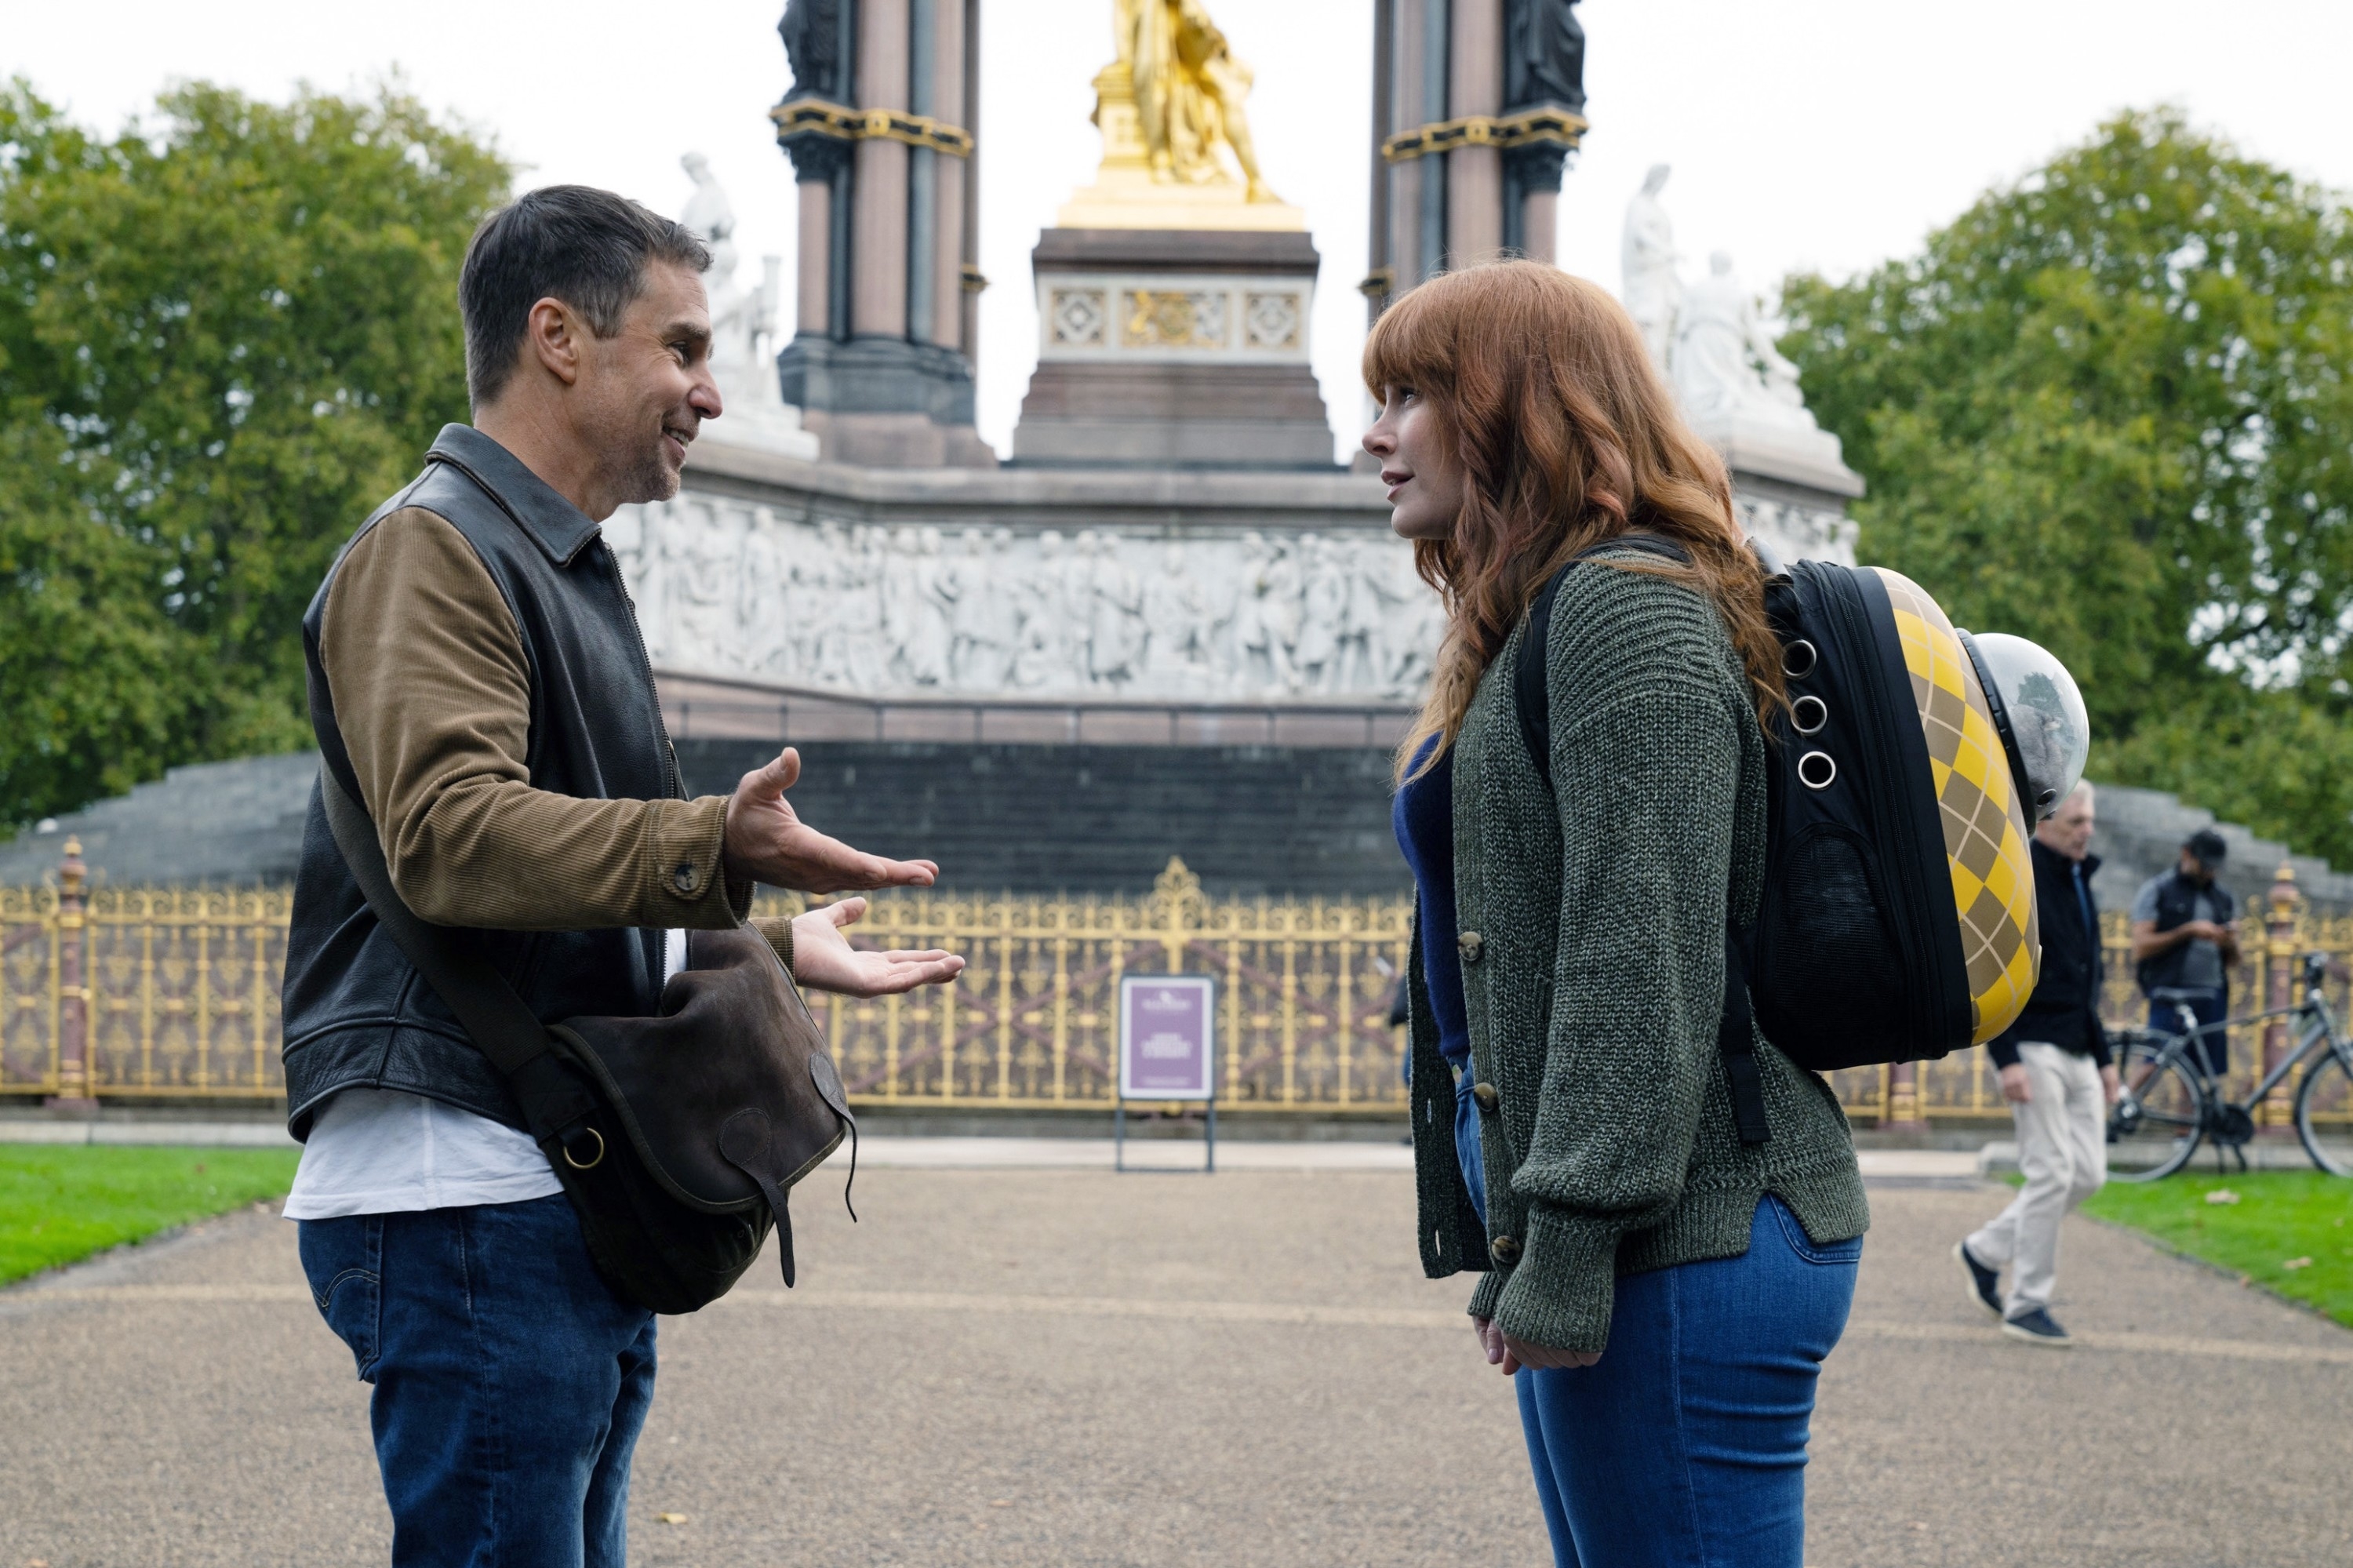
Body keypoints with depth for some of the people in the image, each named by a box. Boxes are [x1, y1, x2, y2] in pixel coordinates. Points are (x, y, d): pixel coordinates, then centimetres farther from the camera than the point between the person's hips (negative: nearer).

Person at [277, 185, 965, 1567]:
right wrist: (718, 847, -34)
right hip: (465, 1196, -10)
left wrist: (775, 947, 34)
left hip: (577, 1212, 11)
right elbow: (453, 834, -26)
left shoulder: (569, 571, 25)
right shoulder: (431, 551, -9)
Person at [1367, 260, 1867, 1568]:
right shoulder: (1546, 621, 22)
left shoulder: (1626, 608, -11)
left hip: (1684, 1254, -11)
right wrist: (1523, 1248, 21)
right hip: (1652, 1247, 11)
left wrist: (1567, 1244, -21)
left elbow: (1645, 955, -20)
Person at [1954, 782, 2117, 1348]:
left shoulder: (2079, 883, 17)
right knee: (2052, 1172, -9)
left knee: (2088, 1172, 5)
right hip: (2034, 1050, -8)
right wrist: (2006, 1060, -21)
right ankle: (2027, 1305, 1)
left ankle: (1986, 1249, 21)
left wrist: (2104, 1057, 21)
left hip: (2077, 1053, 8)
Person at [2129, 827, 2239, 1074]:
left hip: (2213, 998, 5)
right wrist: (2188, 931, -14)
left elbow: (2232, 960, 20)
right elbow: (2141, 947, -5)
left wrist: (2230, 944, -4)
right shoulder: (2156, 891, 4)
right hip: (2169, 997, -5)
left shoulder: (2224, 899, 19)